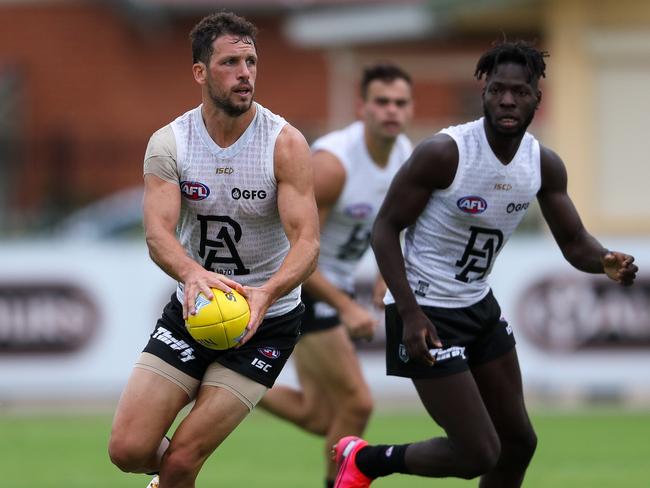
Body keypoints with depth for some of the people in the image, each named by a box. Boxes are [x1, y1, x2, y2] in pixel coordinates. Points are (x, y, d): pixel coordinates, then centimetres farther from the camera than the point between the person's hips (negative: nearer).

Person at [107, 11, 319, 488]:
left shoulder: (285, 144, -15)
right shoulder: (168, 144, -9)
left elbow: (307, 242, -23)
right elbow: (158, 232, -22)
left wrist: (268, 293, -44)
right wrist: (192, 273, -45)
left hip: (266, 322, -3)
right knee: (128, 449, -5)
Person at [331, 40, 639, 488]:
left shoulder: (545, 165, -4)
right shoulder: (445, 152, -23)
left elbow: (574, 243, 3)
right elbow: (386, 228, -17)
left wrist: (608, 262, -21)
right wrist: (410, 313, -25)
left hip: (480, 304, 8)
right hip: (428, 312, -8)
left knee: (519, 442, 13)